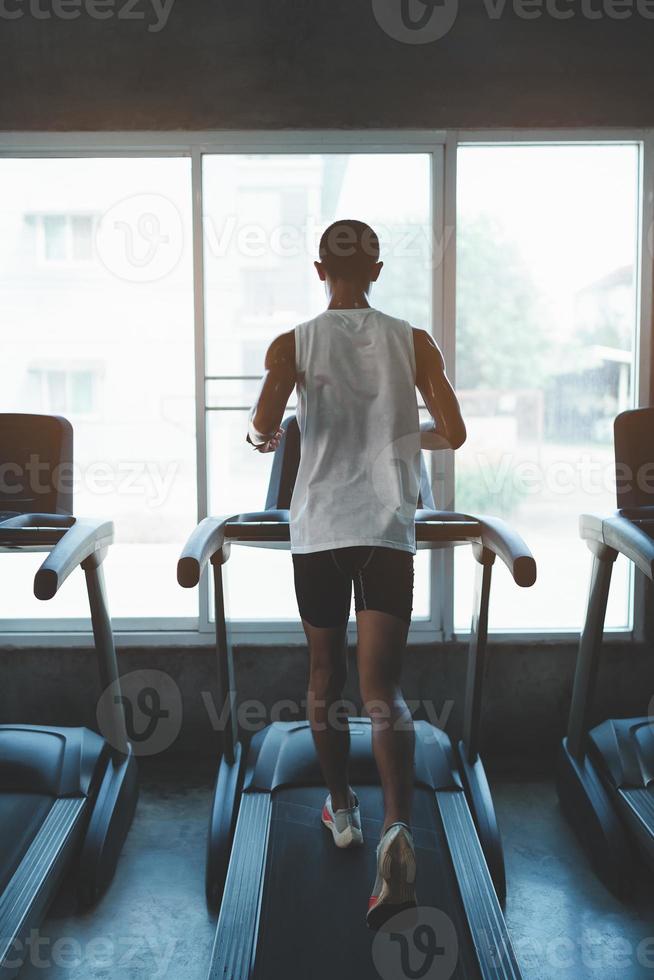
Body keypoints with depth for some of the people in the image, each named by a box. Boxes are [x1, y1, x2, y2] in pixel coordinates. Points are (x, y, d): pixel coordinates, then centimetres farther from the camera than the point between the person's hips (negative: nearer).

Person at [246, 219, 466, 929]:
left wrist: (264, 438, 7)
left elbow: (265, 425, -16)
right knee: (382, 689, -2)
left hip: (318, 527, 0)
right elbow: (453, 433, 2)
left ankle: (342, 810, 30)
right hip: (389, 528, 0)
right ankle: (397, 829, -21)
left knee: (325, 677, 17)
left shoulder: (294, 344, 0)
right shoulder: (412, 342, 4)